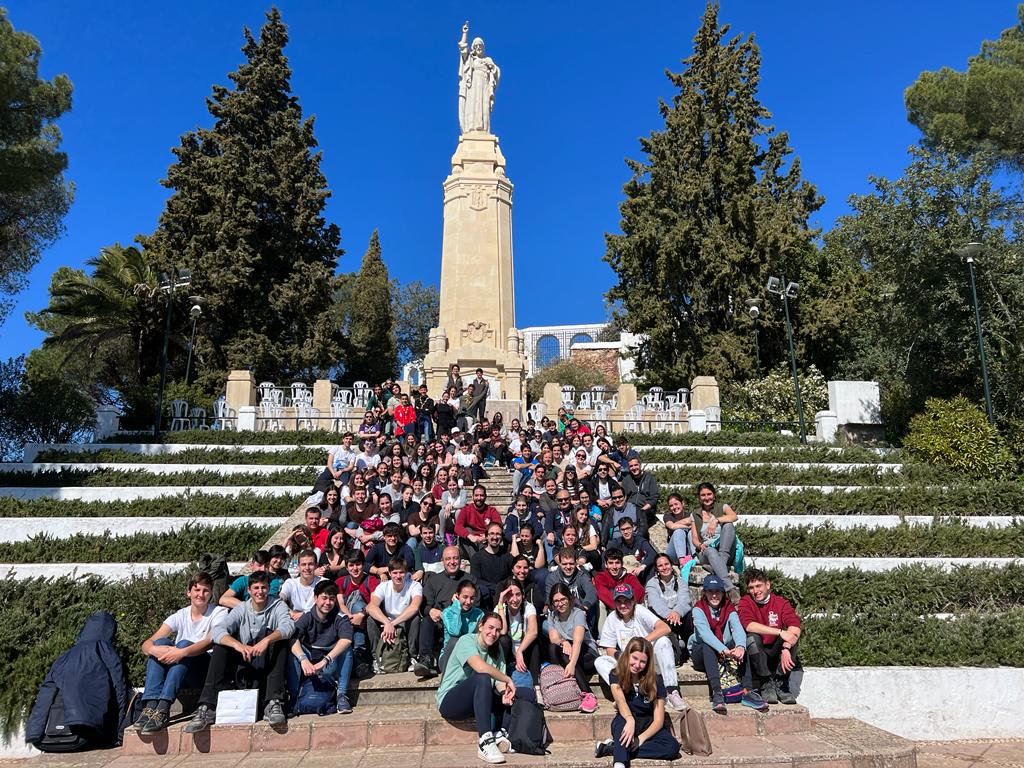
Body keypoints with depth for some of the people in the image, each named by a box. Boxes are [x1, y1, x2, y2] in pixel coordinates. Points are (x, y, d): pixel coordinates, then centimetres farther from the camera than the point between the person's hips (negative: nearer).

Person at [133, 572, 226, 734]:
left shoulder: (219, 613, -1)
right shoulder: (180, 616, 9)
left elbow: (210, 642, -21)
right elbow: (146, 645, -3)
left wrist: (183, 652, -38)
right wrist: (155, 649, -28)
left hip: (206, 670, -4)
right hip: (177, 674, 4)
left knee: (184, 644, -29)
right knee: (161, 642, -20)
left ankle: (163, 709, -38)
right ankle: (150, 707, -30)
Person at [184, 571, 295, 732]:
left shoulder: (277, 606, 0)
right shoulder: (241, 609, 4)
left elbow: (288, 626, -21)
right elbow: (218, 630, -14)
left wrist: (267, 640, -40)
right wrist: (237, 644, -35)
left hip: (269, 664, -2)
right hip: (244, 663, 2)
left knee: (277, 636, -27)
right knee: (221, 643, -18)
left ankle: (273, 703, -35)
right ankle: (208, 708, -26)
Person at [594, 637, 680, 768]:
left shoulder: (655, 680, -9)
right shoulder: (616, 676, -9)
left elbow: (658, 720, -12)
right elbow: (620, 700, -29)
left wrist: (641, 738, -29)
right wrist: (630, 719, -51)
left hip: (648, 726, 2)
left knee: (673, 747, -29)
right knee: (623, 720, -36)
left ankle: (614, 748, -29)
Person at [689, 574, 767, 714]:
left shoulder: (729, 609, 0)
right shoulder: (698, 609, -10)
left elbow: (737, 628, -21)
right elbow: (705, 632, -28)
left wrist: (740, 647, -44)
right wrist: (724, 650, -45)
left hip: (726, 650, 3)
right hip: (700, 652, -3)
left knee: (740, 645, -25)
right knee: (708, 646, -36)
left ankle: (748, 691, -29)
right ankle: (717, 693, -43)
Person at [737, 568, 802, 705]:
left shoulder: (781, 602, -1)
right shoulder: (746, 602, -5)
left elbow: (795, 627, -17)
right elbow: (749, 625, -25)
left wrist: (786, 648, -34)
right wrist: (780, 632, -31)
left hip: (775, 652, 2)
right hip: (755, 653, -1)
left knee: (793, 634, -22)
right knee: (752, 637, -31)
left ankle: (780, 684, -17)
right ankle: (766, 685, -20)